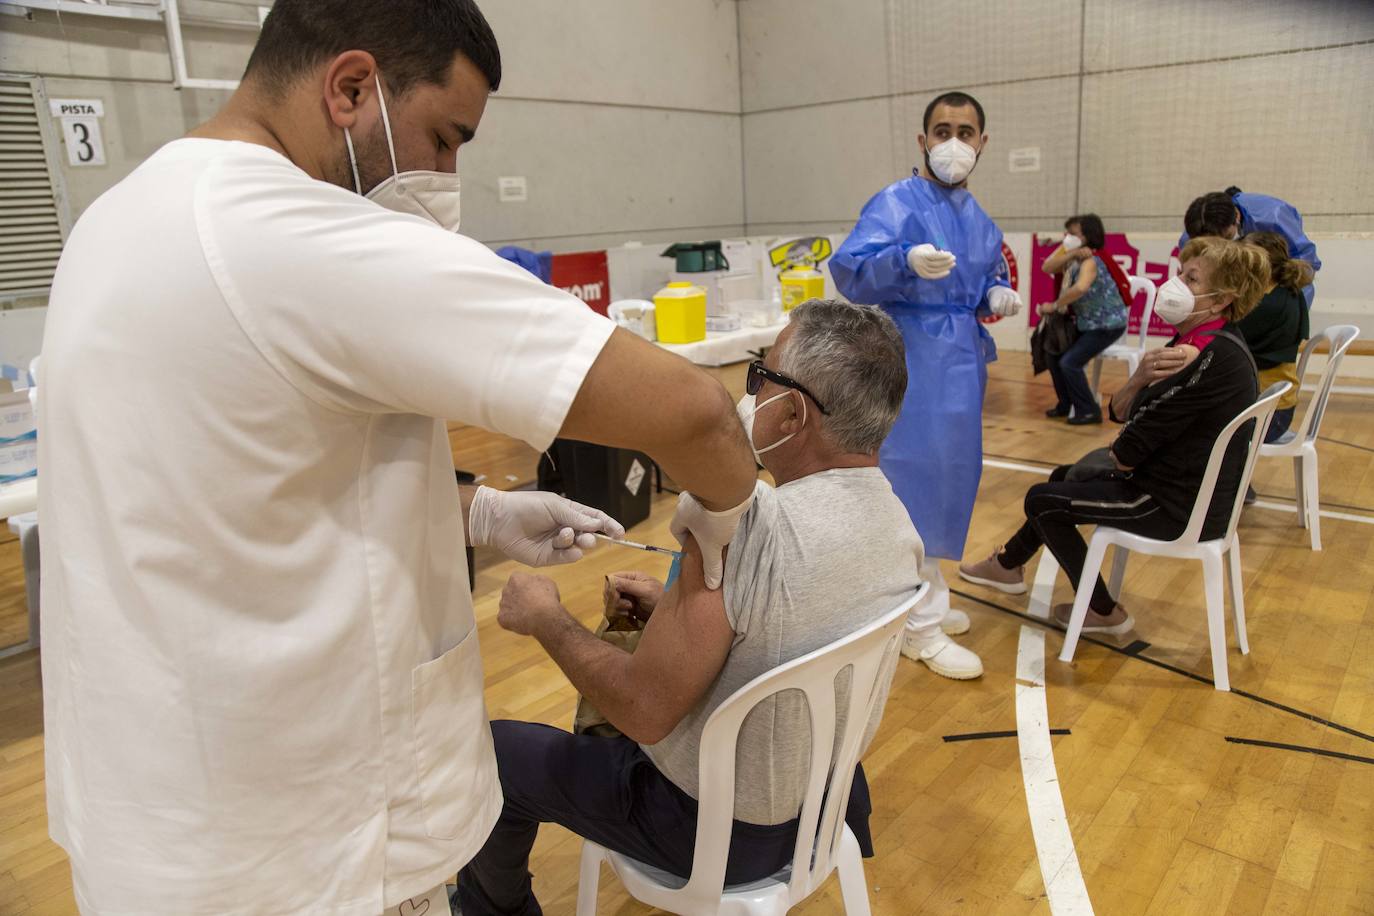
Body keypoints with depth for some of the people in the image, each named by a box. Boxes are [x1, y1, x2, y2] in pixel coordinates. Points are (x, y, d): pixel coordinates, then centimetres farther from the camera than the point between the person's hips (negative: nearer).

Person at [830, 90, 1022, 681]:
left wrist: (998, 295, 3)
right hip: (915, 361, -9)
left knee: (948, 478, 15)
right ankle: (921, 627, 4)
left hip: (962, 363, 9)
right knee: (918, 482, -7)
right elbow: (849, 272, -23)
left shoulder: (979, 218, 14)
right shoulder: (896, 203, -10)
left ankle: (919, 600, 31)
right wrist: (907, 260, -40)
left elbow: (991, 276, 26)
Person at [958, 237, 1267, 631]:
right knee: (1064, 478, 22)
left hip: (1180, 507, -10)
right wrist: (1143, 375, -19)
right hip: (1192, 490, 10)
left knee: (1042, 500, 1)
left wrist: (1119, 459, -1)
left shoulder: (1213, 356, -26)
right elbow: (1120, 411, 2)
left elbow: (1126, 453, -25)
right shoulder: (1194, 342, 5)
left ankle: (1104, 612, 14)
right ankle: (1008, 564, 39)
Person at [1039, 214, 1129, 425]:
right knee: (1054, 356, 8)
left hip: (1108, 324, -9)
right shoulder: (1072, 259, 3)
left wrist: (1054, 306, -31)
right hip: (1086, 322, 9)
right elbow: (1047, 267, -14)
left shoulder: (1089, 261, -22)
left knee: (1069, 362, -17)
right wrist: (1070, 254, -24)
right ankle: (1065, 404, 24)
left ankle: (1089, 411, -2)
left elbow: (1080, 288, -42)